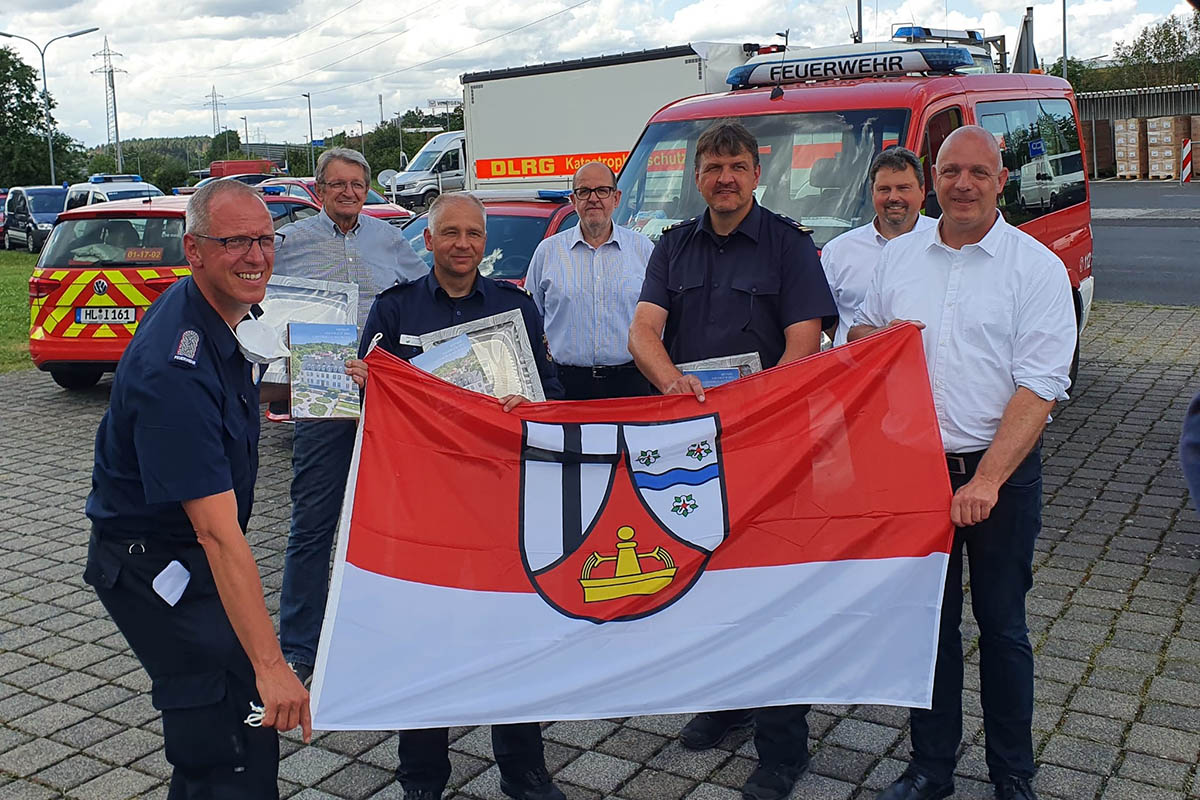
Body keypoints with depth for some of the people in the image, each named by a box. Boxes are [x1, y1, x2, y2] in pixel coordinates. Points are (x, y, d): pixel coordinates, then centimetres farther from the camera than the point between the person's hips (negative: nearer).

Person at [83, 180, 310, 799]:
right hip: (153, 566, -9)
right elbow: (218, 533, -37)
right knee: (235, 738, -10)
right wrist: (270, 666, -38)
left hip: (185, 554, 10)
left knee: (208, 723, 19)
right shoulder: (177, 370, -32)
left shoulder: (208, 310, -2)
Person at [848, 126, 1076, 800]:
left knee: (1002, 626, 8)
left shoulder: (1036, 267, -5)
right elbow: (858, 333, 20)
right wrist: (879, 336, -6)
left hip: (1003, 469, -3)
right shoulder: (900, 256, 8)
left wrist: (987, 479, -22)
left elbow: (1040, 387, -13)